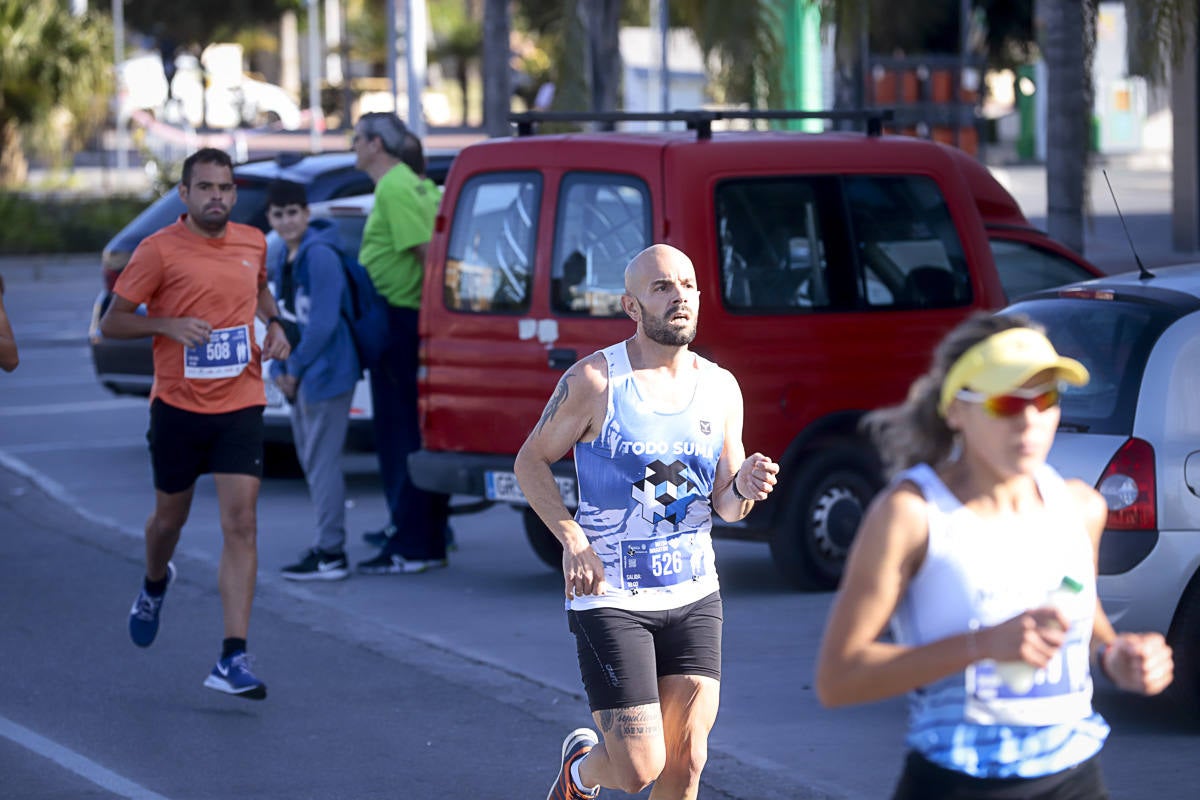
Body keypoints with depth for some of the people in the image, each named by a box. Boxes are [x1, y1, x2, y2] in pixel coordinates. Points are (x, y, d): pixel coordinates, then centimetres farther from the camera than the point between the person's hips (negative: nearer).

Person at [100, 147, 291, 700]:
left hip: (240, 406, 2)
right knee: (170, 517, 15)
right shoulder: (159, 251, -8)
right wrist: (168, 324, -20)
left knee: (240, 525, -11)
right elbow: (112, 322, -4)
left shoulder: (253, 243, 5)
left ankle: (233, 659, -15)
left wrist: (274, 324, 9)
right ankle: (154, 586, 52)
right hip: (178, 406, -2)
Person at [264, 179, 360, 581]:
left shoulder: (320, 256, -16)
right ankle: (327, 543, 22)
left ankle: (331, 554, -4)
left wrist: (296, 368, -14)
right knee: (311, 459, 14)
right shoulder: (282, 260, 12)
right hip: (299, 376, 9)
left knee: (322, 460, -7)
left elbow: (323, 322, -20)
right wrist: (278, 369, 5)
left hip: (326, 372, -9)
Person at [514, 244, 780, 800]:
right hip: (609, 597, -4)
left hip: (693, 595, 4)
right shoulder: (596, 380, -9)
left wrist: (744, 488, -16)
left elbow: (725, 506, 8)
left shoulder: (721, 388, 4)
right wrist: (572, 539, -15)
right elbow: (531, 461, -1)